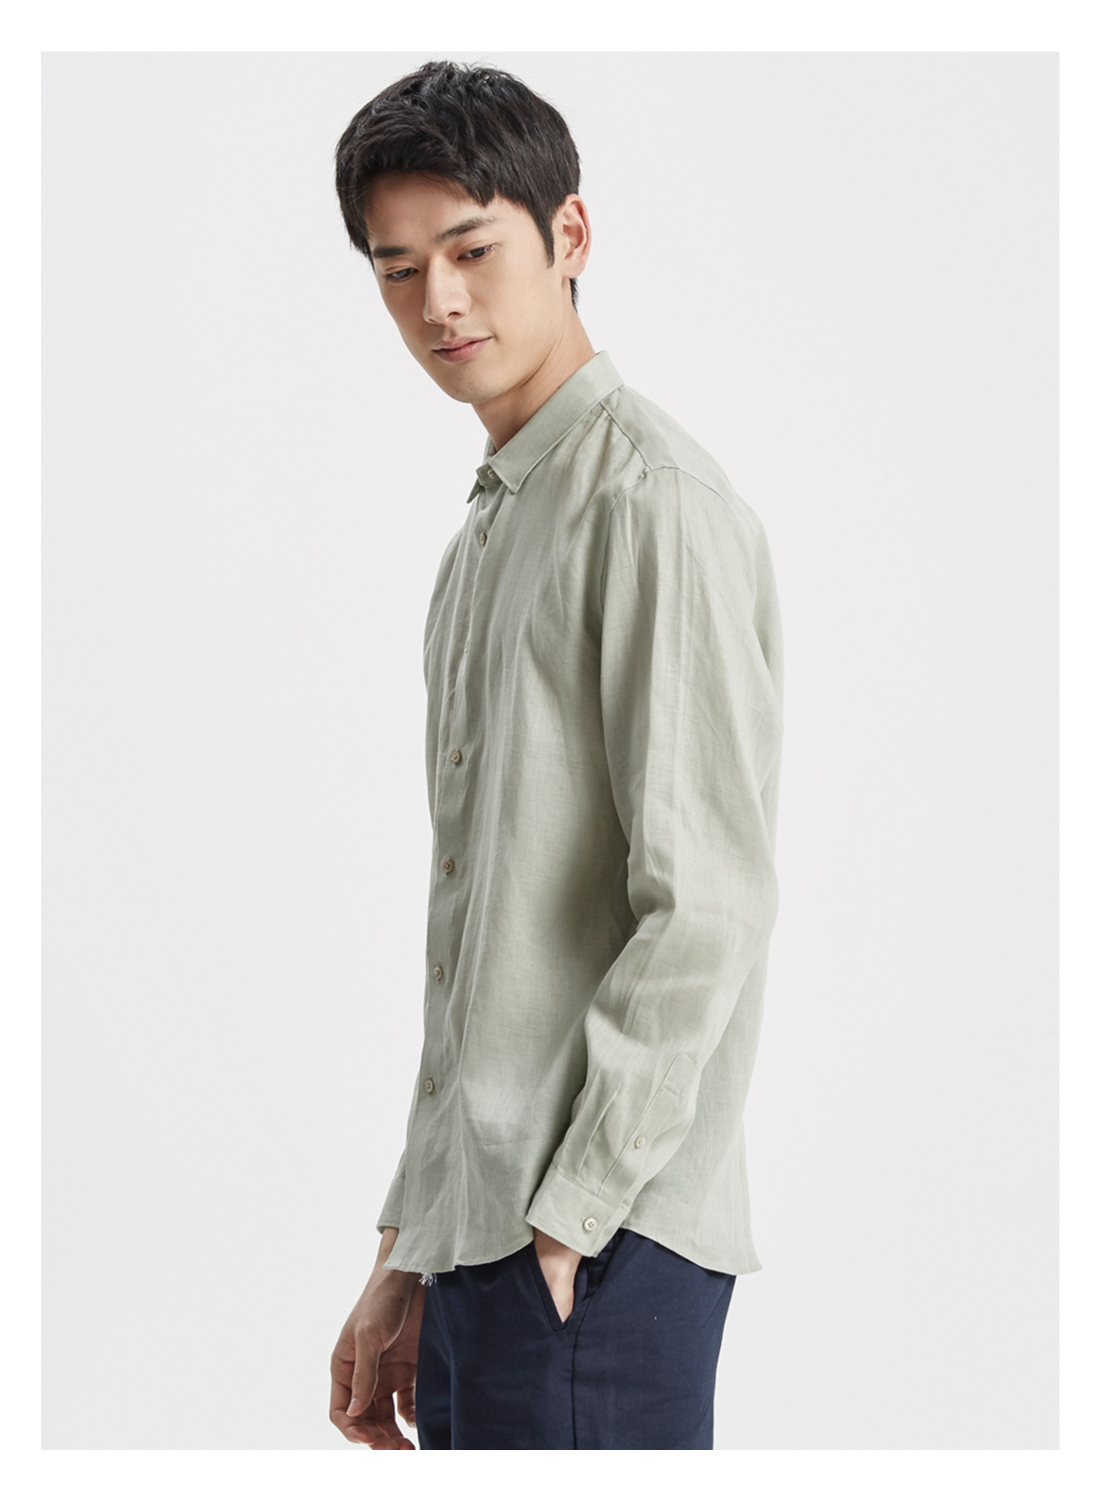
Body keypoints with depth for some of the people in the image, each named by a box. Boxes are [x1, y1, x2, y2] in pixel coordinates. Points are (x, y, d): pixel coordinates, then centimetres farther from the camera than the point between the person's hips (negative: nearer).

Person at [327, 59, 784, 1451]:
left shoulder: (652, 501, -9)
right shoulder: (487, 529, 20)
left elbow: (707, 905, -17)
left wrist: (564, 1220, -16)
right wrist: (410, 1258, 17)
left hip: (600, 1247, -9)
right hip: (484, 1231, 9)